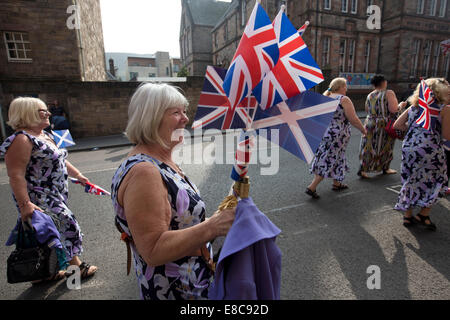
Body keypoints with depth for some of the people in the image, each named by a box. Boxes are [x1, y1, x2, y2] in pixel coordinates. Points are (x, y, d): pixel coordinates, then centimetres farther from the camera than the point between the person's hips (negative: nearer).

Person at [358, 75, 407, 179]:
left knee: (369, 147, 7)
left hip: (370, 124, 4)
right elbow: (393, 109, -17)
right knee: (385, 147, 12)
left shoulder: (369, 95, 5)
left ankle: (362, 169, 3)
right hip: (385, 125, -4)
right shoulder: (389, 93, -10)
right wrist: (400, 105, 2)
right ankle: (385, 168, 26)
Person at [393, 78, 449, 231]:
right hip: (431, 151, -4)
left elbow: (396, 125, 6)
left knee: (411, 182, 14)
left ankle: (408, 216, 21)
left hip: (408, 149, 4)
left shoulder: (413, 107, 8)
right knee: (433, 184, 13)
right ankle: (424, 215, 16)